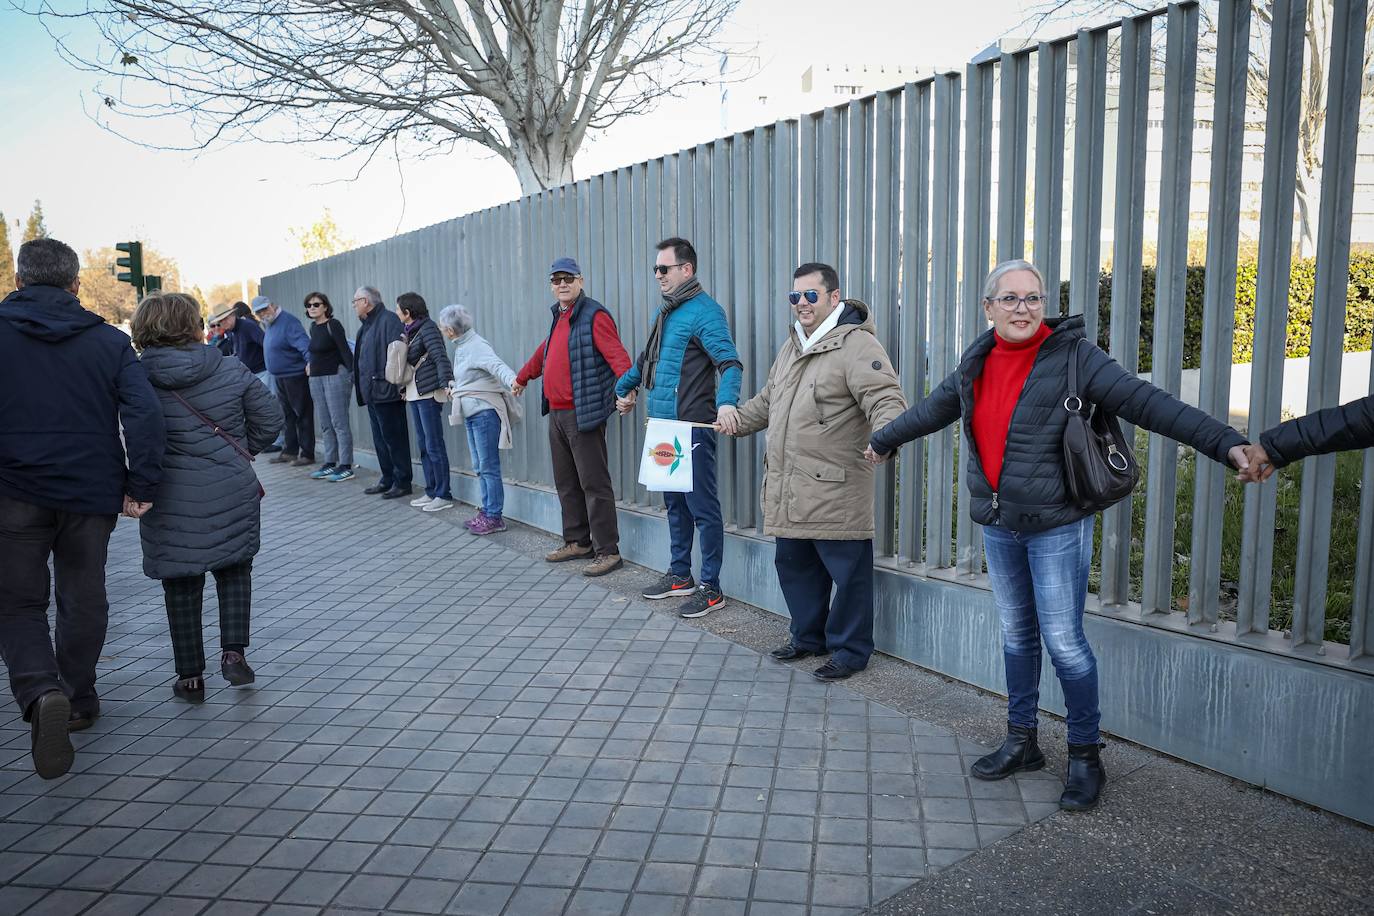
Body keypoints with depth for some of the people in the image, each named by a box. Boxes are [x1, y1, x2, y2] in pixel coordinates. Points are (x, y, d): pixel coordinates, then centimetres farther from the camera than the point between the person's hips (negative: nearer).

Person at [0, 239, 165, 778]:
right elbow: (145, 413, -9)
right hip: (91, 492, 1)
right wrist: (141, 485, -5)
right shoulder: (108, 340, 1)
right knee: (84, 600, 16)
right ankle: (78, 700, 29)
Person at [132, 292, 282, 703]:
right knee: (234, 570, 20)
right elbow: (270, 417, 0)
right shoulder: (232, 370, -5)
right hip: (232, 493, 1)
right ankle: (234, 652, 8)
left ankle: (190, 676, 19)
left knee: (181, 586, 12)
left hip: (170, 502, 0)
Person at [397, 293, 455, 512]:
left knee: (434, 446, -5)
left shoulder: (427, 328, -11)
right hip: (414, 394, 9)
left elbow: (441, 357, -21)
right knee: (424, 445, 12)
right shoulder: (411, 331, 14)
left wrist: (446, 383, -30)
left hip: (429, 393, -9)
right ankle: (431, 492, 20)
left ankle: (444, 495, 1)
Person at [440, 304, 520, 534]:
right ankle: (486, 511, 23)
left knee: (489, 466, -4)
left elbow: (496, 365, -32)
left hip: (485, 412, -10)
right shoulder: (461, 346, 12)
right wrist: (455, 386, 32)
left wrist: (512, 381, -48)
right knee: (480, 467, 14)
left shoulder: (476, 346, -16)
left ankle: (494, 517, 2)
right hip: (471, 413, 10)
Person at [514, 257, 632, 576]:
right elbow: (544, 352, 33)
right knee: (566, 483, 15)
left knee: (594, 483, -6)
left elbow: (617, 354, -22)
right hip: (556, 413, 9)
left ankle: (608, 552, 1)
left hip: (583, 414, -9)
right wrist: (521, 378, 44)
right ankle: (578, 543, 26)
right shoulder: (559, 317, 16)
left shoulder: (594, 316, -10)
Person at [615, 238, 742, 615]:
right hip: (663, 425, 9)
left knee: (702, 507, -3)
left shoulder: (704, 311, -12)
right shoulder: (664, 312, 16)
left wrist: (726, 402, -41)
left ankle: (711, 587, 6)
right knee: (675, 503, 17)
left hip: (692, 428, -9)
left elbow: (730, 362, -24)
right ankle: (680, 575, 29)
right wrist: (623, 387, 36)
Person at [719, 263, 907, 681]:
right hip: (787, 491, 9)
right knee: (794, 565, 18)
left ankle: (850, 649, 17)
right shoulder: (792, 346, 18)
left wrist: (883, 437, -39)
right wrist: (738, 420, 27)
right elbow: (768, 399, 32)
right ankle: (808, 636, 35)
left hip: (836, 491, -8)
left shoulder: (856, 345, -11)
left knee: (847, 571, 1)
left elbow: (886, 399, -22)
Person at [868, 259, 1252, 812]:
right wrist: (885, 441, 36)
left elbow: (1147, 403, -16)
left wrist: (1225, 443, -25)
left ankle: (1086, 756, 18)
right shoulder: (979, 361, 6)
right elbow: (934, 408, 23)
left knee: (1063, 641, -2)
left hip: (1056, 526, -5)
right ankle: (1021, 742, 31)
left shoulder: (1073, 356, -10)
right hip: (997, 527, 6)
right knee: (1016, 635, 16)